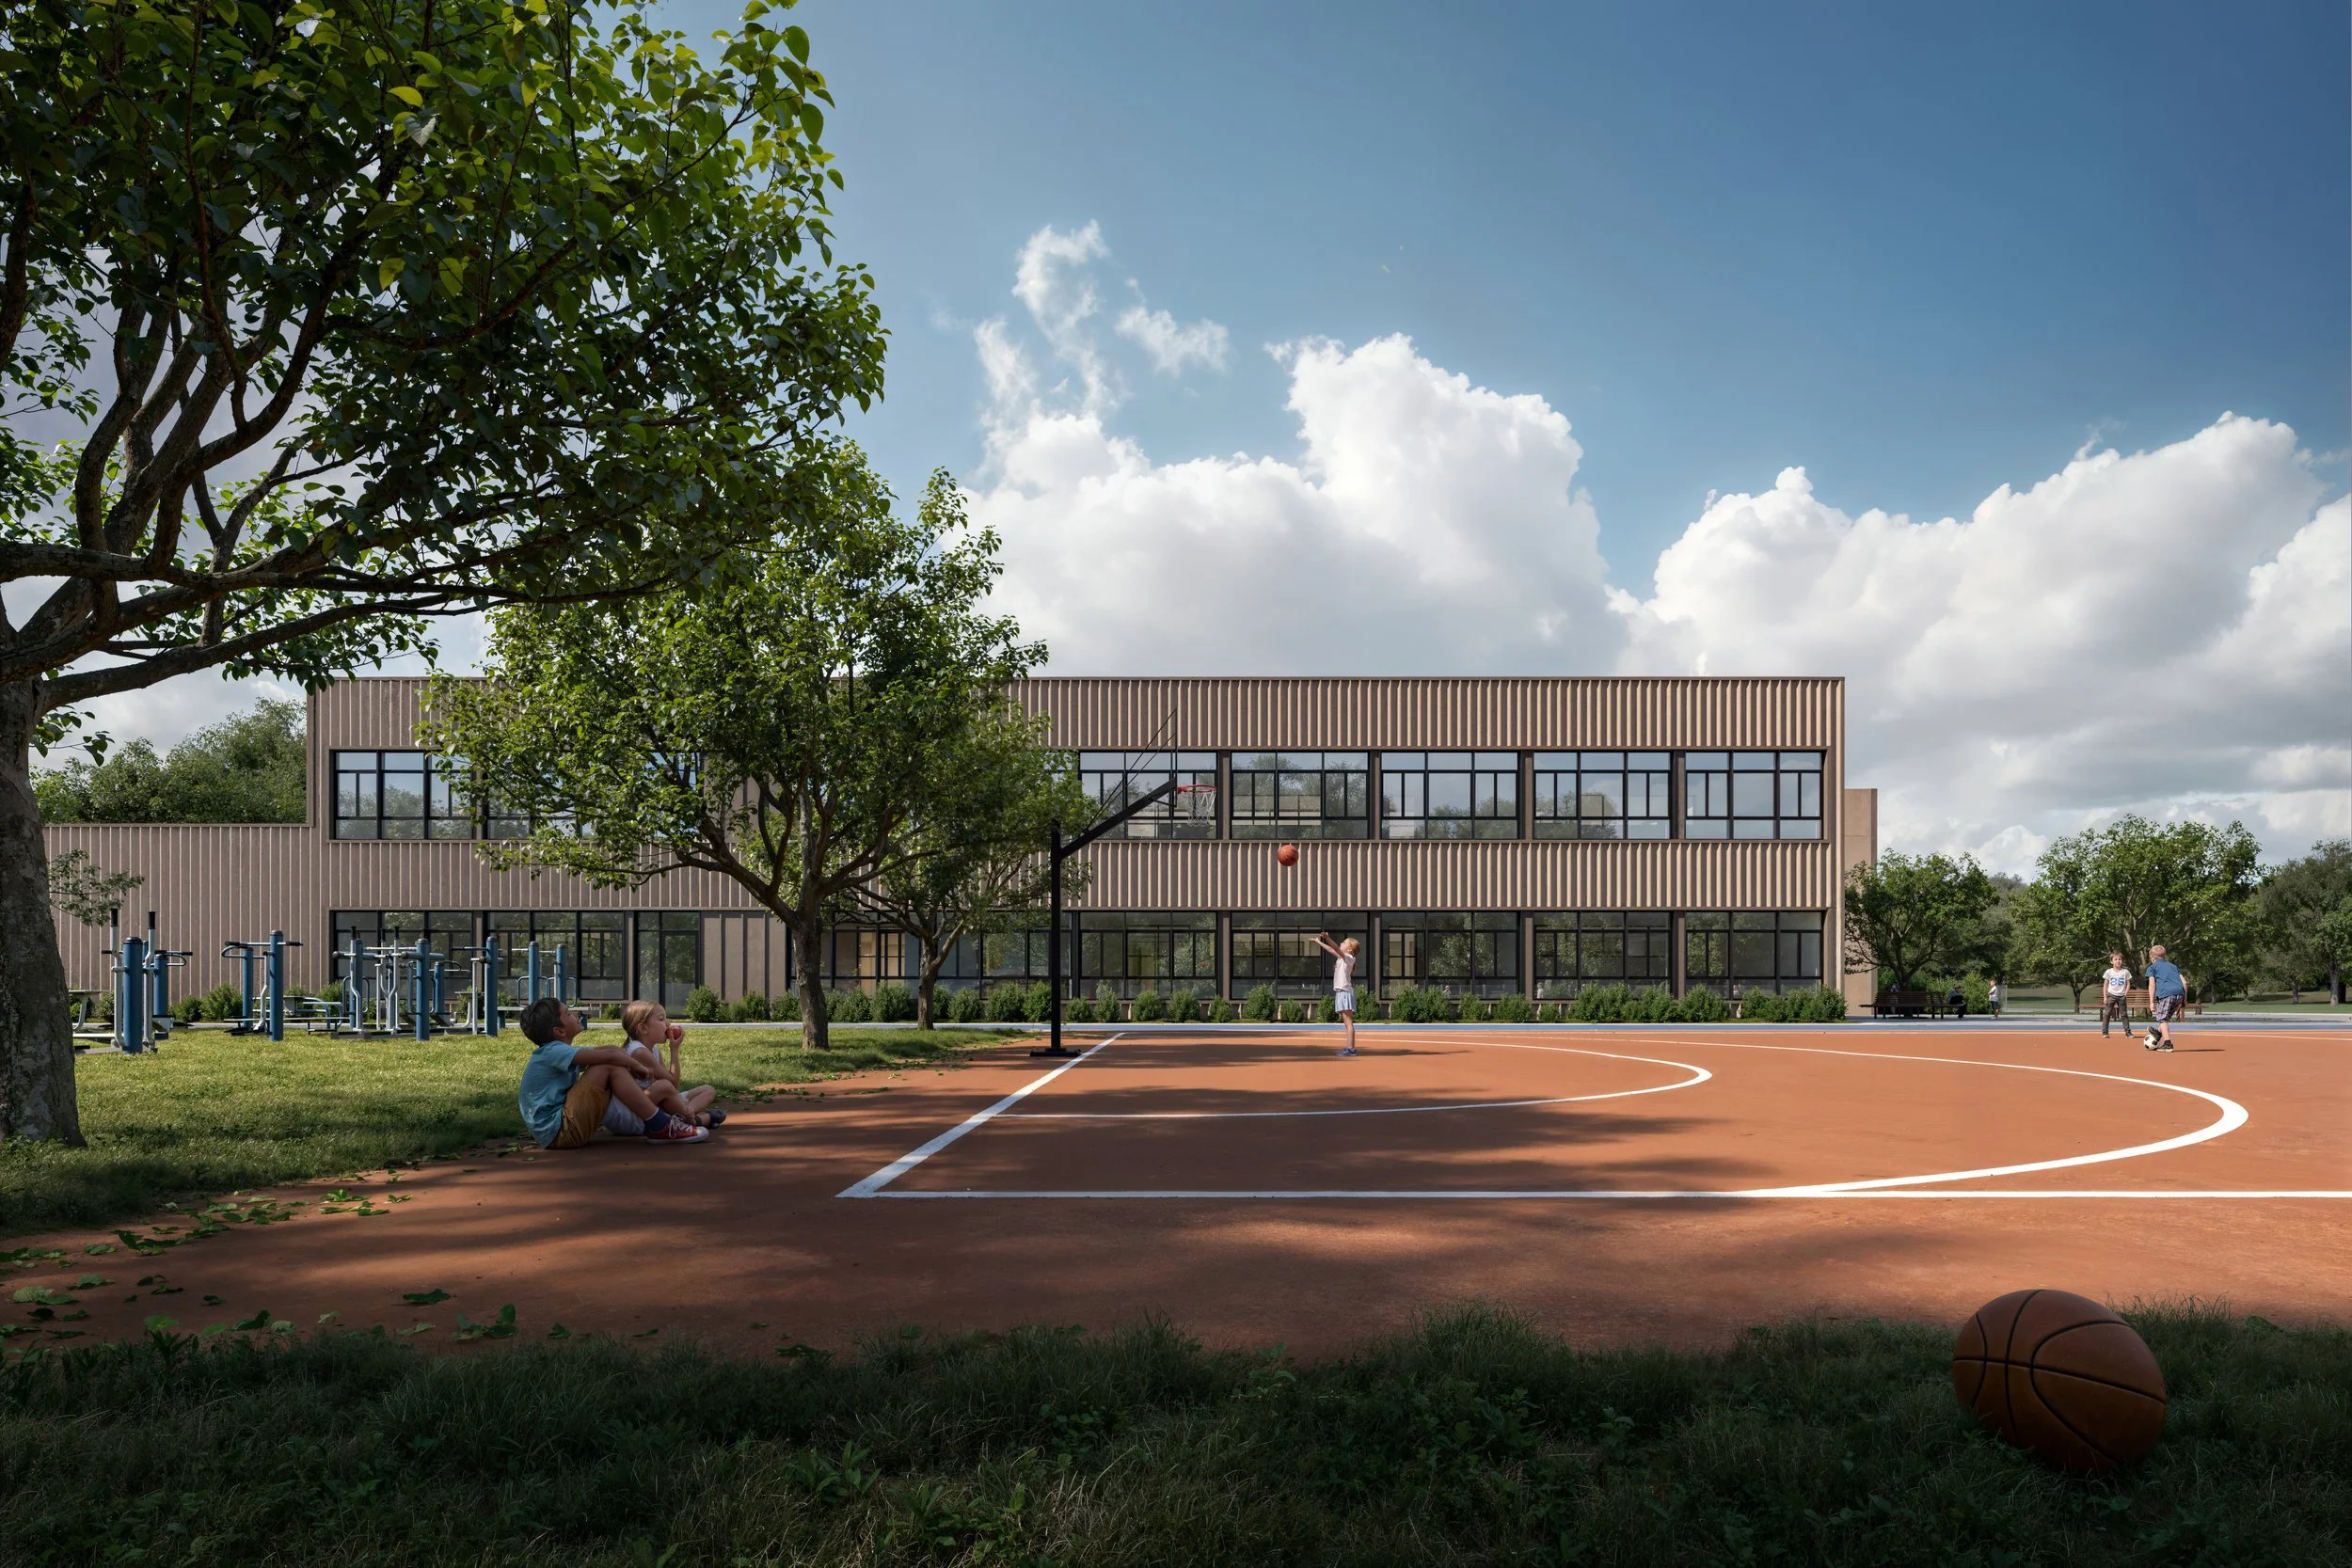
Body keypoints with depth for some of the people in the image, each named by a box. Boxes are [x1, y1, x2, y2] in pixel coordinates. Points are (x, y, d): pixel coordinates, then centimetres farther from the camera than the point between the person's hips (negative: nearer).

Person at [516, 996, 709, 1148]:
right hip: (558, 1131, -11)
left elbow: (610, 1050, 18)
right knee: (610, 1067, -20)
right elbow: (609, 1056, -24)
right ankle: (660, 1128, -15)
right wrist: (636, 1065, -6)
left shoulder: (558, 1052, 16)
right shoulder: (552, 1052, -14)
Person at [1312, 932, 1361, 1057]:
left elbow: (1337, 949, -24)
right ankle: (1349, 1047, 11)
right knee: (1346, 1021, 9)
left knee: (1348, 1021, -11)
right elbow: (1332, 950, 29)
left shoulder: (1349, 958, -9)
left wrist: (1328, 938, -36)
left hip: (1345, 991, -9)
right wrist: (1319, 942, 30)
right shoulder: (1341, 957, 15)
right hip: (1340, 991, 9)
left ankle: (1351, 1048, -14)